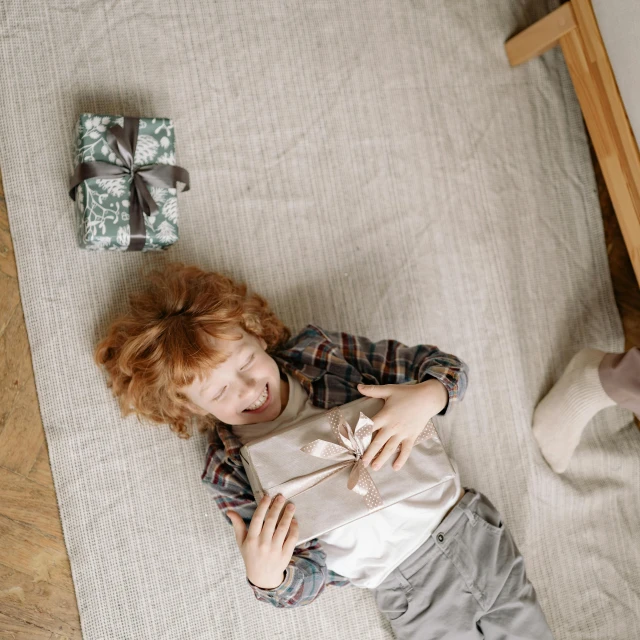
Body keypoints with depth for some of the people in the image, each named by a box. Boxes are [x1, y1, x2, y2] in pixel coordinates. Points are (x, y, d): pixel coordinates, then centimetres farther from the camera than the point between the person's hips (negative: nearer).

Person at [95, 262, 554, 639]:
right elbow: (306, 583, -7)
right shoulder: (229, 471, -11)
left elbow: (445, 366, -5)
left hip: (471, 525, 2)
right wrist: (265, 577, -31)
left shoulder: (320, 352, -8)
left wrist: (425, 398, -28)